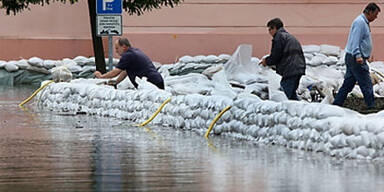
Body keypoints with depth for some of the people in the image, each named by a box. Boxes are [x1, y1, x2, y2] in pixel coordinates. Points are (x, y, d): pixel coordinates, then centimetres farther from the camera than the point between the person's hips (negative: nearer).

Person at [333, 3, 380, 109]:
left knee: (348, 83, 10)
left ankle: (336, 105, 11)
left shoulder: (364, 22, 20)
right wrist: (357, 55, -32)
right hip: (356, 59, -11)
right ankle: (371, 107, -4)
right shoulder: (360, 22, -14)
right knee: (366, 84, -7)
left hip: (352, 59, 11)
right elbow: (355, 40, -23)